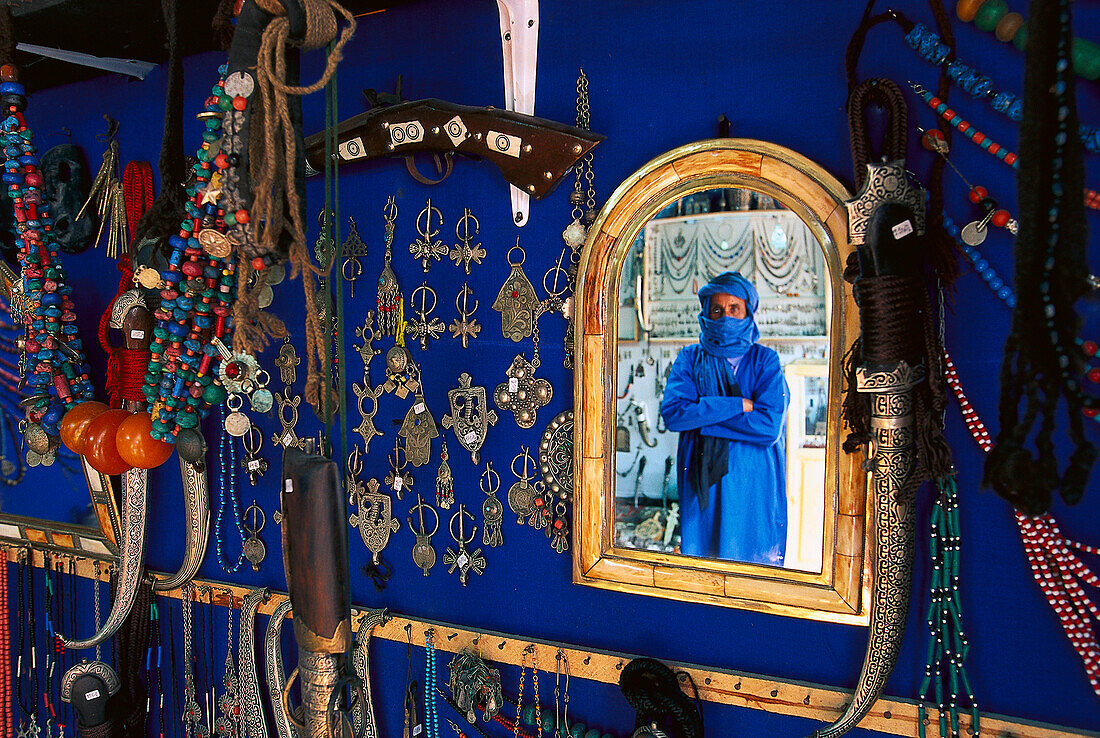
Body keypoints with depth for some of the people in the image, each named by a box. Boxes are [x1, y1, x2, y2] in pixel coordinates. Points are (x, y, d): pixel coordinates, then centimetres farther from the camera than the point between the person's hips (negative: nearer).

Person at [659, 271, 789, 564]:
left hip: (754, 485, -1)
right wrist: (739, 405, -14)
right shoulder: (690, 358, 6)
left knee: (754, 562, 4)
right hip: (701, 483, 1)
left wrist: (703, 414, -11)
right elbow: (672, 412, -11)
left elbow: (769, 426, -12)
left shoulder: (765, 361, 2)